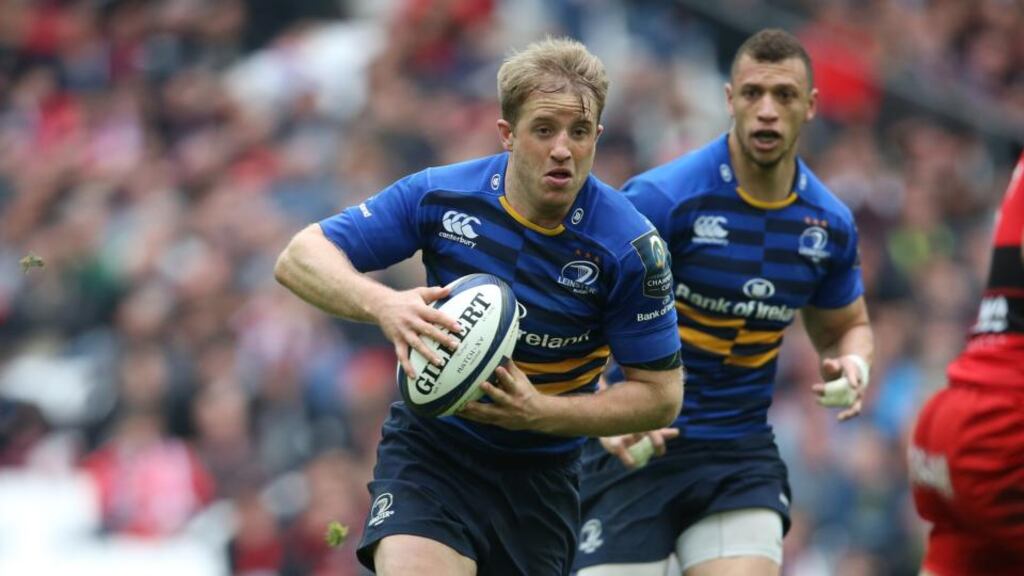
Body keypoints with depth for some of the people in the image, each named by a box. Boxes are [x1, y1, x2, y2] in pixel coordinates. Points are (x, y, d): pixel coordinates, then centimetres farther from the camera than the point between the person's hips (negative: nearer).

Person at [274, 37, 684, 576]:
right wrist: (383, 305, -30)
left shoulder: (629, 246, -15)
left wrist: (539, 413, -23)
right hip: (431, 447, -1)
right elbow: (300, 256, -9)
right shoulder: (440, 195, -13)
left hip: (540, 473, 1)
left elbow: (661, 394, -8)